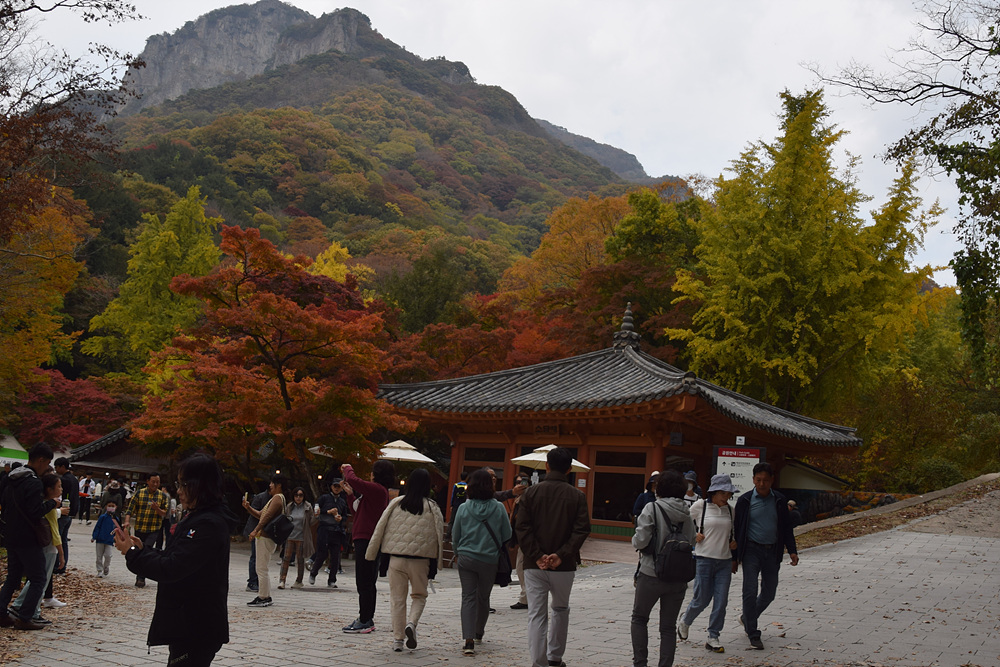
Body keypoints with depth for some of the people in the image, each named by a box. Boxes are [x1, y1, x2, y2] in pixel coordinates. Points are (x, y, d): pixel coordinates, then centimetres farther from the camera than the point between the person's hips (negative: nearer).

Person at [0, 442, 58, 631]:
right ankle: (24, 618, -2)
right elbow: (35, 513, -24)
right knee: (38, 581, 0)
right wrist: (51, 504, -9)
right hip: (28, 540, -9)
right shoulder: (33, 482, -20)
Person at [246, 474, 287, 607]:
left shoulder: (277, 498, -10)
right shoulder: (275, 498, 23)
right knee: (262, 569, 14)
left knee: (261, 569, -9)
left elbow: (268, 516, -22)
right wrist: (248, 508, 16)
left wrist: (256, 530, -26)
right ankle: (266, 597, 17)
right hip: (265, 537, 11)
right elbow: (261, 515, 26)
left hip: (266, 537, -11)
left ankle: (263, 598, -6)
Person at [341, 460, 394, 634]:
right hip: (371, 541, 11)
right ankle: (367, 619, 22)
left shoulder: (377, 489, -14)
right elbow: (359, 510, 26)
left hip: (366, 540, -11)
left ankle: (364, 622, -4)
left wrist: (348, 468, -3)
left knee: (364, 583, -6)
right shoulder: (382, 492, 17)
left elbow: (353, 480, -23)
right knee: (368, 582, 15)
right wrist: (350, 495, 24)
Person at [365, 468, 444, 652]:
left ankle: (397, 638, 9)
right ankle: (412, 623, -10)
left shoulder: (396, 504, 1)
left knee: (397, 598, 10)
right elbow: (439, 536, 0)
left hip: (396, 558, 1)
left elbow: (380, 529, 4)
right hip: (420, 560, -1)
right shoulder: (432, 508, -1)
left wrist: (371, 555, 12)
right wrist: (436, 563, 7)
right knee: (419, 595, 16)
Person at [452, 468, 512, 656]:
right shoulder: (498, 508, -8)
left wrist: (457, 553, 21)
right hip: (490, 560, 0)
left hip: (466, 558, 0)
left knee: (468, 597, 1)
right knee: (483, 597, 18)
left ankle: (469, 640, -12)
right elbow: (507, 535, -1)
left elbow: (455, 536, 4)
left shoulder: (463, 508, -6)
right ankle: (478, 633, 35)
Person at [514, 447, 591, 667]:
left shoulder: (532, 493, 0)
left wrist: (537, 555, -10)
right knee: (561, 610, 22)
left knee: (536, 615, 2)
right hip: (564, 566, 1)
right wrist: (562, 555, -13)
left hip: (535, 566, -1)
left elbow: (522, 527, -8)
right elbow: (582, 530, -10)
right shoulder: (577, 497, 0)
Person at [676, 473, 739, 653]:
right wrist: (694, 535, -5)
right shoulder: (700, 506, -5)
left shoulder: (730, 510, 8)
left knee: (721, 601, 0)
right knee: (702, 599, 1)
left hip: (725, 561, 4)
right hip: (704, 559, -4)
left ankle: (713, 637, 12)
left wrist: (733, 542, 9)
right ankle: (684, 622, 29)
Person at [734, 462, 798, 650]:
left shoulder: (780, 501, 4)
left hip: (772, 551, 3)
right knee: (750, 592, -8)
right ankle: (753, 634, 2)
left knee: (769, 593, 9)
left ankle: (747, 618, 33)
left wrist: (792, 550, 0)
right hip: (752, 550, -3)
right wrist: (734, 556, -1)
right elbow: (737, 529, 1)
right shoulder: (745, 501, -3)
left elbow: (786, 528, 11)